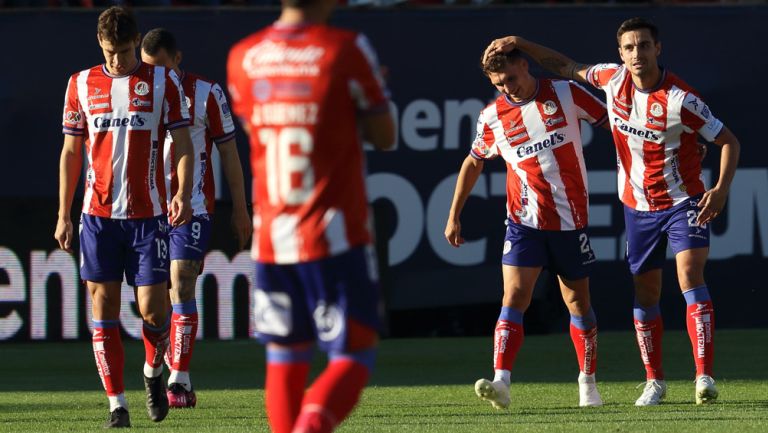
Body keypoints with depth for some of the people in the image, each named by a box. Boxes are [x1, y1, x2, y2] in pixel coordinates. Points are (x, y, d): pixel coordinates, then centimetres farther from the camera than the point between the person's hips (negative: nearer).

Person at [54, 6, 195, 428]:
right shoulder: (81, 84, 7)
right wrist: (63, 215, 7)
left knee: (152, 309, -5)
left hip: (148, 212, -2)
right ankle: (116, 404, 5)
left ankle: (154, 372, 25)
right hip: (98, 214, 2)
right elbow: (70, 151, 11)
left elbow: (182, 143, 3)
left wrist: (183, 193, -14)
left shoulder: (163, 81, 3)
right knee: (104, 307, -1)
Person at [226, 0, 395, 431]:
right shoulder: (346, 49, -9)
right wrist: (370, 97, 18)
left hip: (271, 232, 4)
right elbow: (384, 137, -2)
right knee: (353, 358, -1)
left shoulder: (243, 56, 5)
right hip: (335, 233, -4)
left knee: (286, 357, 15)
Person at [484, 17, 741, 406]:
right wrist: (519, 44, 8)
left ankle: (704, 378, -26)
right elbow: (566, 68, 14)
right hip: (638, 207, 5)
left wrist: (721, 189, -26)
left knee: (690, 275, -21)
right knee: (645, 293, 7)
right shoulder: (613, 79, -4)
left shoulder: (680, 100, -20)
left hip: (683, 202, -5)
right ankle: (654, 381, 19)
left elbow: (729, 141, -13)